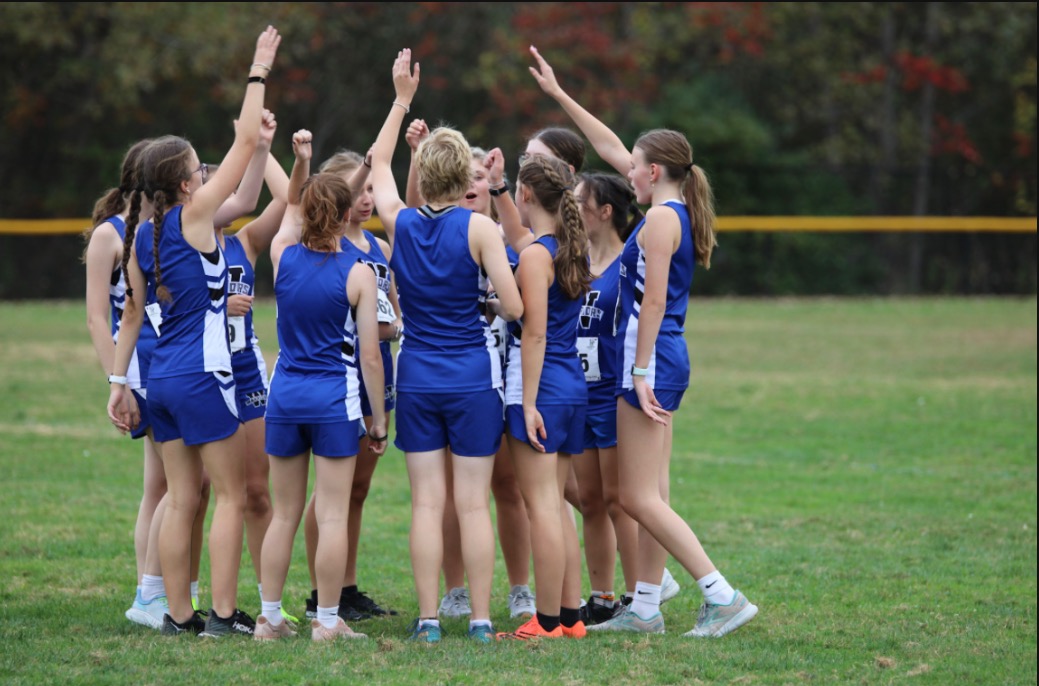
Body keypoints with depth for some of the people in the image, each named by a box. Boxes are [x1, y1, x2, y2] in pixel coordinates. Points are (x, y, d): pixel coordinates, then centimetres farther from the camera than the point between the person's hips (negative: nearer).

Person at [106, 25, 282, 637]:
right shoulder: (193, 215, -11)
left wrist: (120, 383, 18)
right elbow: (246, 143, -7)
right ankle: (224, 614, -3)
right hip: (201, 375, -7)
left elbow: (133, 316, 13)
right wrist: (259, 74, 0)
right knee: (232, 494, -1)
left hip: (162, 377, 7)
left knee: (182, 498, 10)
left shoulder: (141, 237, 8)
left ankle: (179, 613, 10)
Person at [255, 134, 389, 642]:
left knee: (284, 514, 12)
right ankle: (327, 622, 1)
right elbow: (369, 357, -7)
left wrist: (302, 162, 28)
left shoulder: (284, 257, 0)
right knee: (333, 514, 0)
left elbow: (292, 214, 26)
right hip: (335, 398, -4)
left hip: (285, 393, 4)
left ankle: (269, 618, 13)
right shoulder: (357, 274, -9)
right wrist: (379, 419, 1)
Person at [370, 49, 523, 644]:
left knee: (427, 501, 4)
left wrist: (403, 97, 24)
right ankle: (481, 620, 2)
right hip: (473, 377, -3)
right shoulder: (478, 227, -10)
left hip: (417, 377, 3)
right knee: (474, 503, 1)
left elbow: (380, 162, 20)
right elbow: (514, 307, -13)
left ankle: (429, 619, 2)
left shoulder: (401, 222, 0)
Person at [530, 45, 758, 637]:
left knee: (639, 497, -9)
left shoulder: (661, 218, -13)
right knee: (652, 495, 10)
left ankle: (724, 596, -13)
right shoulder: (676, 211, 14)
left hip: (651, 360, -10)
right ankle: (646, 608, 13)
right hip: (668, 361, 10)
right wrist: (559, 94, 28)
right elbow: (611, 149, 23)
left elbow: (654, 301, -19)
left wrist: (641, 373, -20)